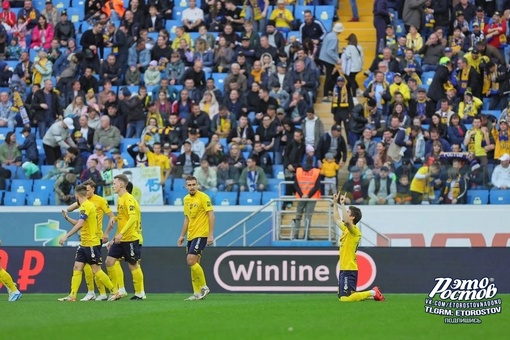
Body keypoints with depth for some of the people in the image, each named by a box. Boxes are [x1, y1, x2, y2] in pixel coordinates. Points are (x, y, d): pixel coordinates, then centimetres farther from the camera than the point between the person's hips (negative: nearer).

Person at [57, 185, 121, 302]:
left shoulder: (86, 206, -16)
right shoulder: (85, 205, 14)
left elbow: (80, 224, -27)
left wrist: (66, 236, -28)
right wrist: (67, 218, 19)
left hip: (91, 244, -10)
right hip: (84, 244, 10)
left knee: (96, 270, -6)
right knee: (77, 268, 4)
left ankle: (115, 292, 0)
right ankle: (72, 296, 2)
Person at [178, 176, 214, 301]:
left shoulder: (203, 197, -9)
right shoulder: (186, 199, 13)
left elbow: (211, 215, -13)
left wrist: (211, 234, -18)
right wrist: (182, 236, 19)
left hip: (201, 234, -8)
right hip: (191, 235, 8)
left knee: (191, 261, -18)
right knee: (193, 263, 6)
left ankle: (204, 287, -6)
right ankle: (197, 293, 11)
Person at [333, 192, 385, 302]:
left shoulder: (354, 231, -12)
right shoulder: (345, 229, 14)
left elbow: (346, 221, -33)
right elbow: (337, 219, 32)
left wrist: (342, 204, -28)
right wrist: (335, 203, 29)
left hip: (349, 270, -9)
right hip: (344, 269, 9)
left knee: (344, 298, -15)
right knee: (342, 297, 12)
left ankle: (373, 293, -5)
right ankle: (372, 293, 15)